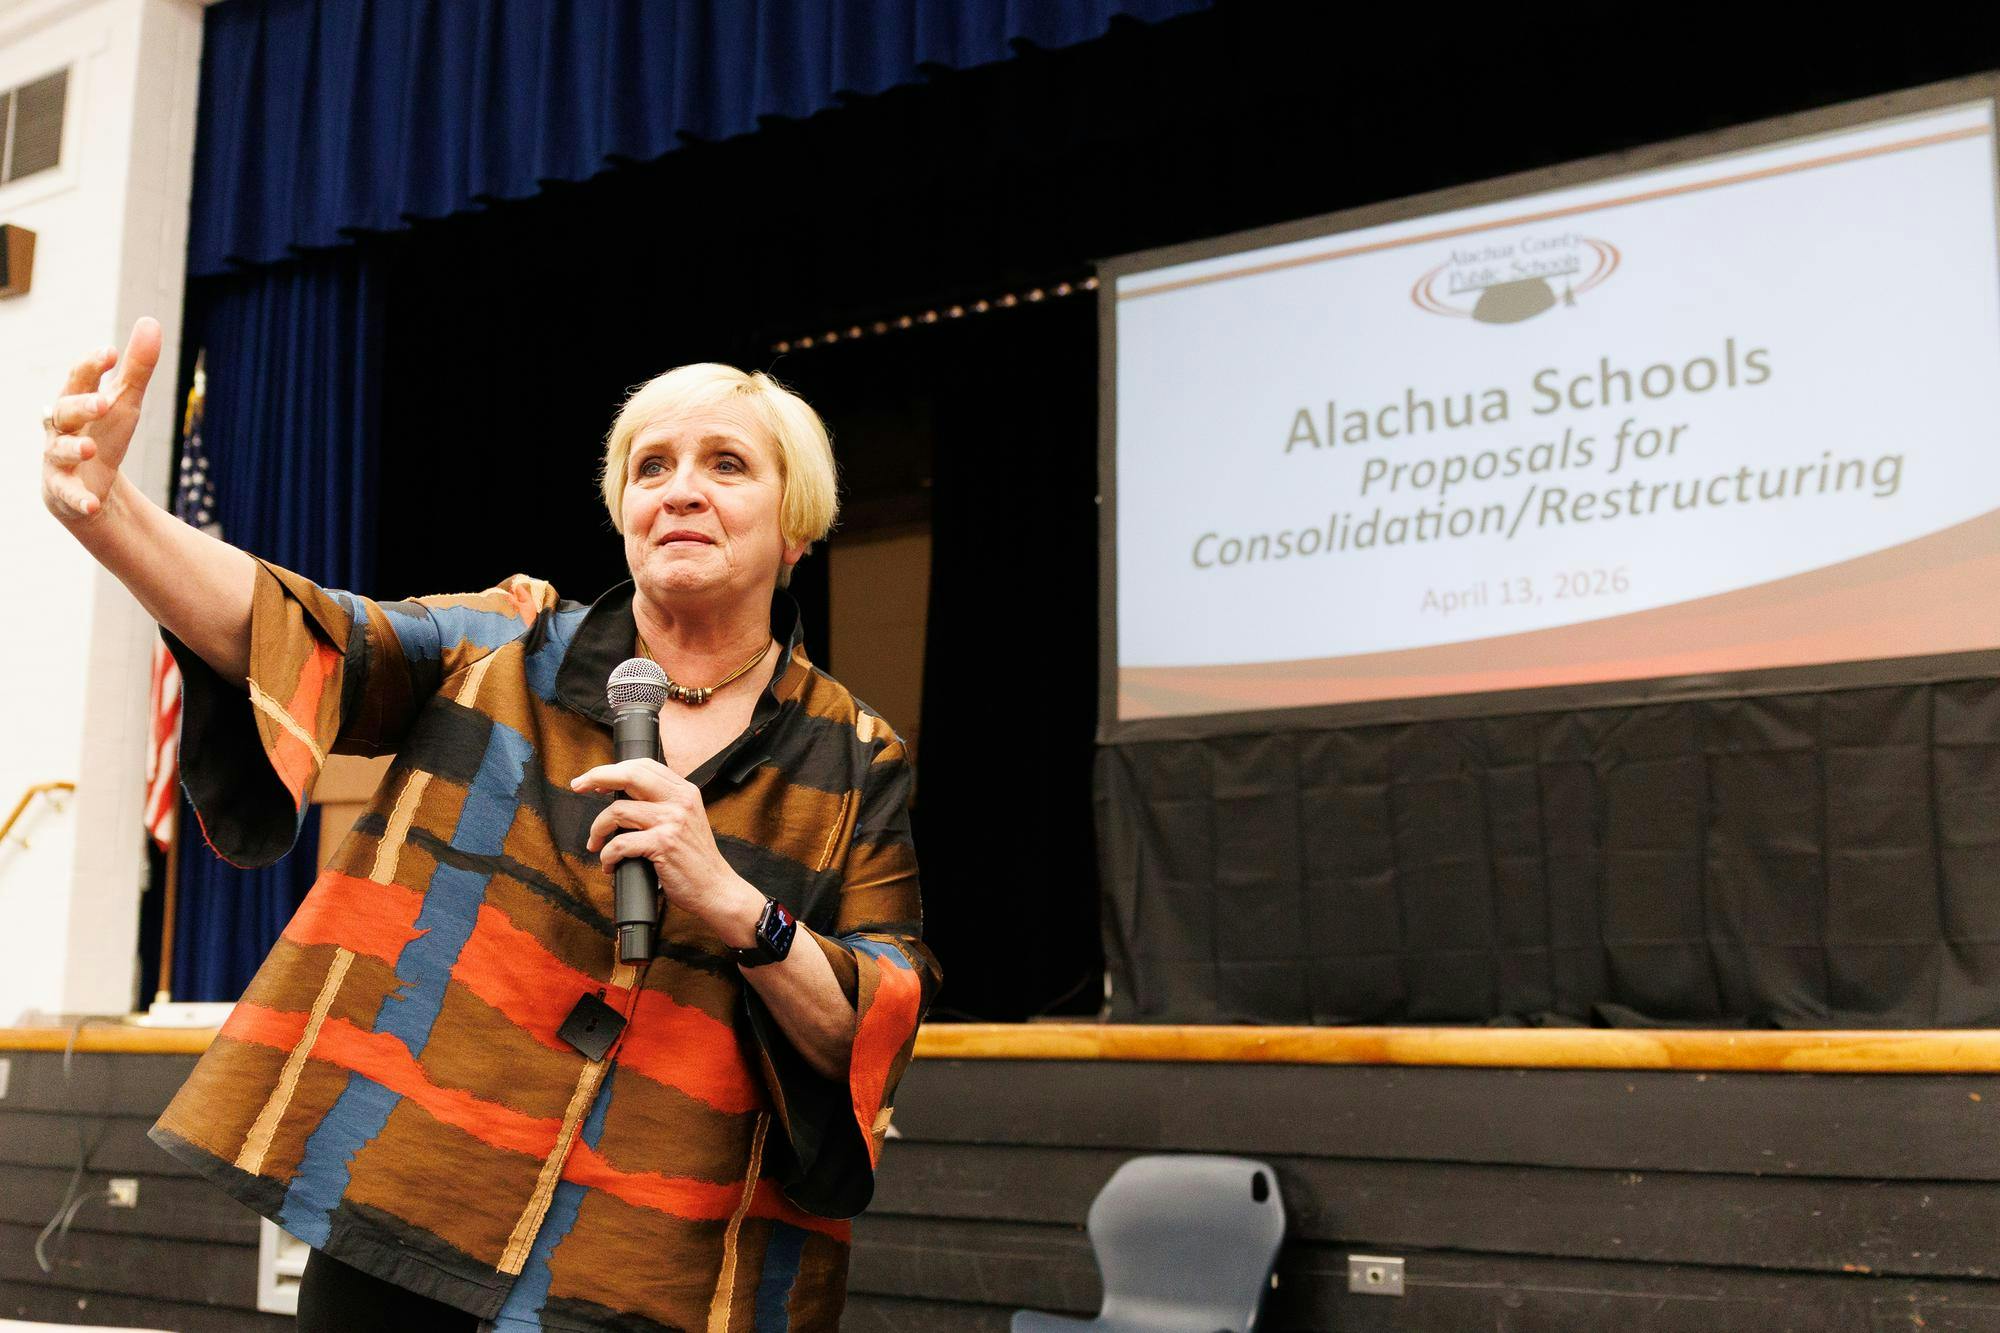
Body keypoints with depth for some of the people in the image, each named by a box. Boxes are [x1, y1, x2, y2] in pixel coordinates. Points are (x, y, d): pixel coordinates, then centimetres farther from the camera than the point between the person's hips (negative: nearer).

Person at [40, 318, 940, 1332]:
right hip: (397, 1198, 1)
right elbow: (296, 637, -12)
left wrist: (736, 906, -21)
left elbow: (878, 1039, -3)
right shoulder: (502, 647, 5)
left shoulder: (855, 764, 2)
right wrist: (103, 505, -29)